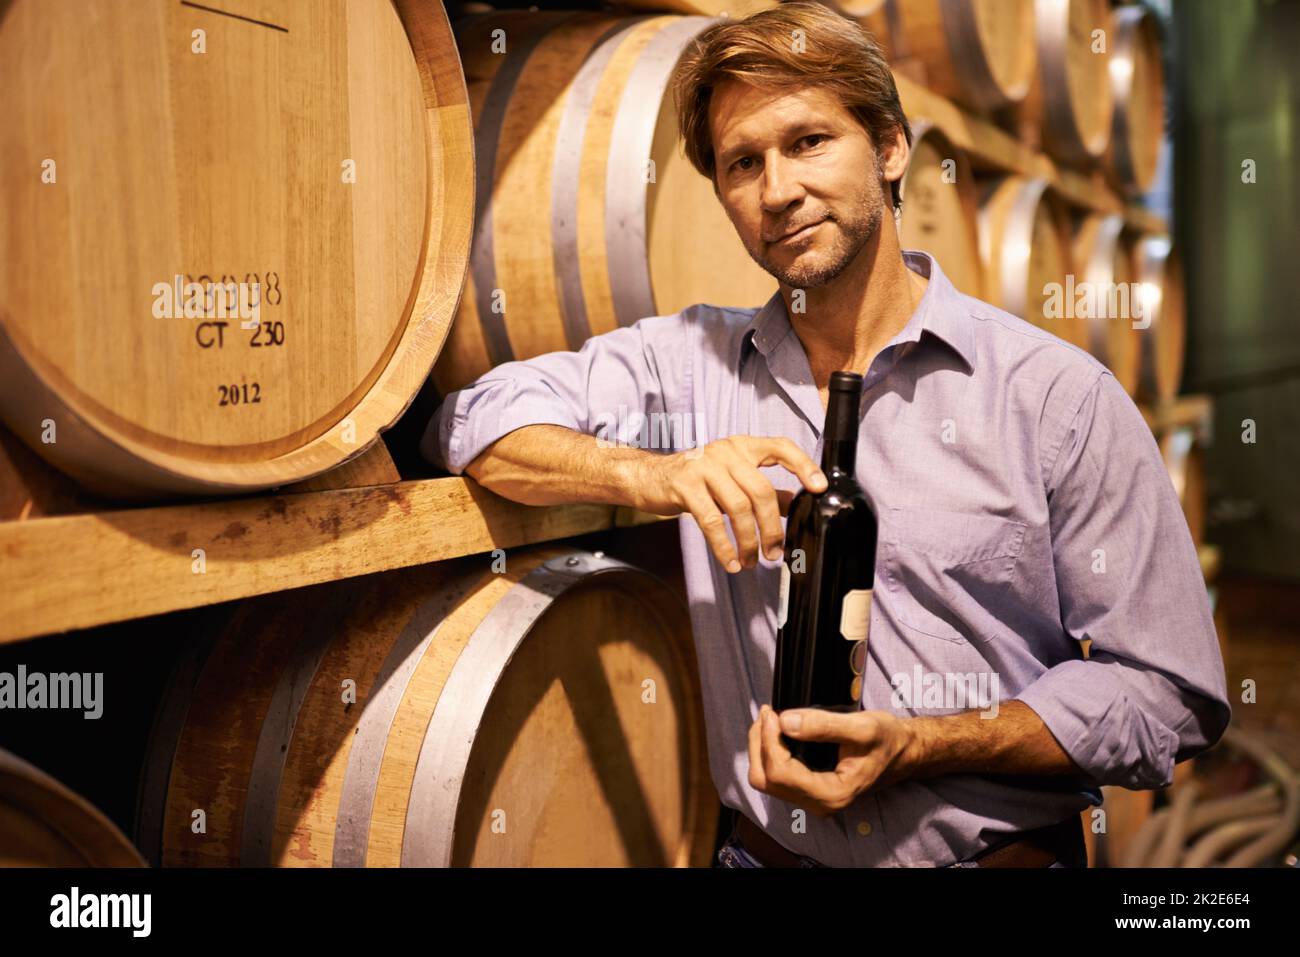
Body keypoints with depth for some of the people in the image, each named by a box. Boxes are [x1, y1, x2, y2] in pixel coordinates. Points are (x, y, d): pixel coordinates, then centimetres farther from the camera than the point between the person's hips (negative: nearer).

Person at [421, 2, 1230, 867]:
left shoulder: (1058, 395, -4)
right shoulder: (693, 359, 5)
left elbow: (1170, 688, -3)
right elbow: (475, 418, 0)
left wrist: (916, 747, -15)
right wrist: (655, 477, -16)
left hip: (1005, 850, -1)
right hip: (764, 848, 2)